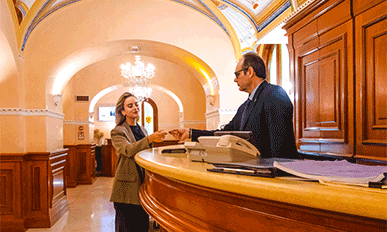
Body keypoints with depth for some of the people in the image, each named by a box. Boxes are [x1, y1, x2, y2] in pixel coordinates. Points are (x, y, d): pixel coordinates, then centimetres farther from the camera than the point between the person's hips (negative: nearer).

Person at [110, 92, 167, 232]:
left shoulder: (142, 130, 15)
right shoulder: (117, 132, -5)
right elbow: (128, 150, -24)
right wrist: (150, 139, -37)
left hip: (143, 182, 6)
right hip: (127, 186, -6)